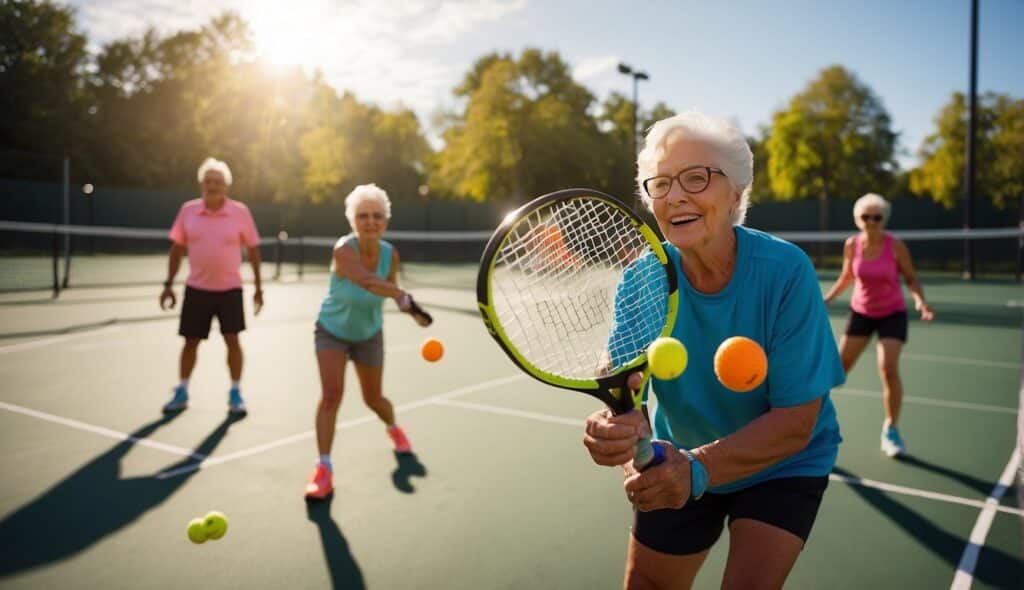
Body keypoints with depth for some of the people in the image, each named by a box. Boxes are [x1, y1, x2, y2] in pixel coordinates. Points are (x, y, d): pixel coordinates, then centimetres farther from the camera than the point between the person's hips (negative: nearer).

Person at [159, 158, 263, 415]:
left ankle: (235, 394, 11)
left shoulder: (241, 212, -7)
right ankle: (181, 392, 26)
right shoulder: (188, 210, -2)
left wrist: (258, 287, 0)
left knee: (232, 340, -4)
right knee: (190, 342, 8)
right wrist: (169, 284, 4)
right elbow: (177, 248, 6)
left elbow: (253, 249, 0)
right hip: (196, 288, 2)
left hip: (230, 289, -1)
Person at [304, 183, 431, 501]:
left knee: (373, 399, 15)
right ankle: (324, 468, -9)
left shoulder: (390, 253, -17)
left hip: (369, 335, 3)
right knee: (331, 393, -21)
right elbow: (368, 281, -50)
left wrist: (411, 310, -13)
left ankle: (393, 428, 49)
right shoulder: (343, 249, -32)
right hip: (332, 331, -3)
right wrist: (407, 298, -57)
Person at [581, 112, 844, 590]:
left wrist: (698, 468, -40)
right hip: (681, 464, 3)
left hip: (783, 465, -2)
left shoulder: (785, 271, -27)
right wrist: (618, 430, -48)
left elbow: (796, 421, -26)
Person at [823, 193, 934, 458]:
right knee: (840, 365, 4)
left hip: (892, 314, -2)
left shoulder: (896, 246, -16)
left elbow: (911, 279, -6)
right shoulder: (852, 245, -9)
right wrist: (825, 300, 0)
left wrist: (920, 300, -25)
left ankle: (890, 429, 4)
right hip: (861, 312, 3)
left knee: (889, 369, -15)